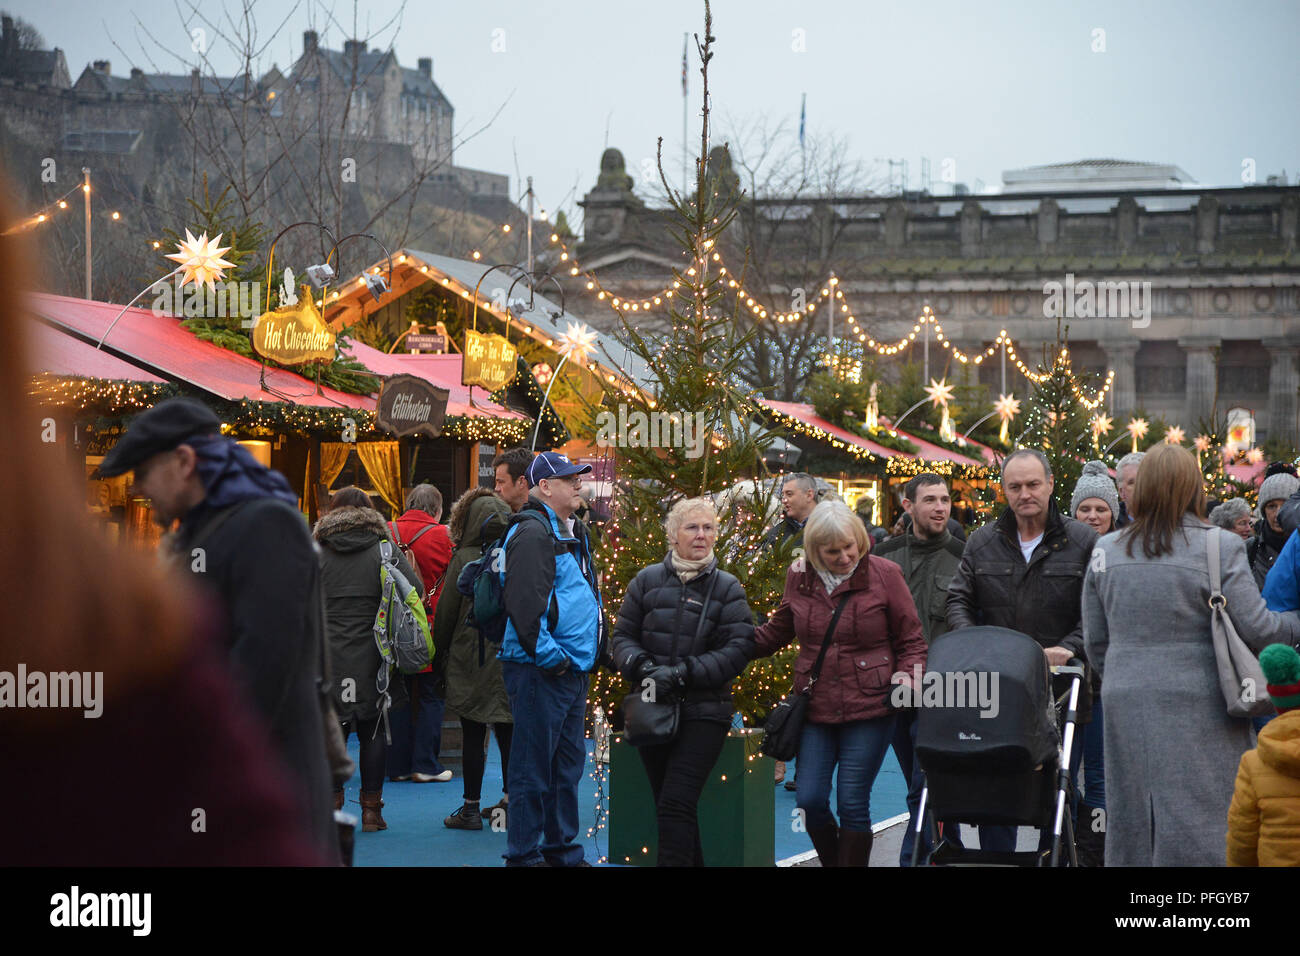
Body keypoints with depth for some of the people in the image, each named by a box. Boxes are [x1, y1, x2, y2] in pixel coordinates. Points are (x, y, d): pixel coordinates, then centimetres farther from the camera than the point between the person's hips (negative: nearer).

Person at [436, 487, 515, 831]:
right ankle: (509, 800, 16)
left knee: (473, 735, 1)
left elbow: (446, 610, -5)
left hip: (472, 659, -4)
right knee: (507, 732, 12)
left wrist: (439, 649, 8)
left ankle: (471, 807, 5)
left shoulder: (465, 559, -10)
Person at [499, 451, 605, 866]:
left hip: (573, 669, 10)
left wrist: (589, 653, 18)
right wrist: (549, 657, -20)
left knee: (568, 763, 15)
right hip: (541, 671, -10)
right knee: (534, 767, -3)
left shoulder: (573, 532, 18)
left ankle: (561, 848, 25)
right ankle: (523, 853, 4)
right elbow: (524, 605, -22)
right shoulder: (533, 534, -14)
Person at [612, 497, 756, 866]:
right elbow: (623, 636, 7)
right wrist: (643, 667, -14)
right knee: (666, 806, 11)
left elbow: (737, 649, -7)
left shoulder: (727, 588, 0)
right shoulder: (647, 580, 6)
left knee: (675, 806, -15)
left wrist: (682, 673, -17)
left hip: (703, 714, -3)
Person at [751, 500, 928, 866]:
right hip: (815, 709, 3)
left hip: (868, 710, -3)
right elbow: (776, 631, 20)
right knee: (810, 801, 1)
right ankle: (832, 860, 26)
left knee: (852, 804, -2)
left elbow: (911, 641, 2)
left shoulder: (884, 574, -6)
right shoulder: (799, 577, 4)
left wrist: (907, 678, -15)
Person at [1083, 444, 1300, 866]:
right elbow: (1257, 629, -8)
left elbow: (1095, 643, 11)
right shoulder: (1220, 547, -8)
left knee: (1131, 825, 11)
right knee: (1200, 830, -2)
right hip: (1198, 709, -4)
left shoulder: (1106, 552, 6)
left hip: (1125, 706, 4)